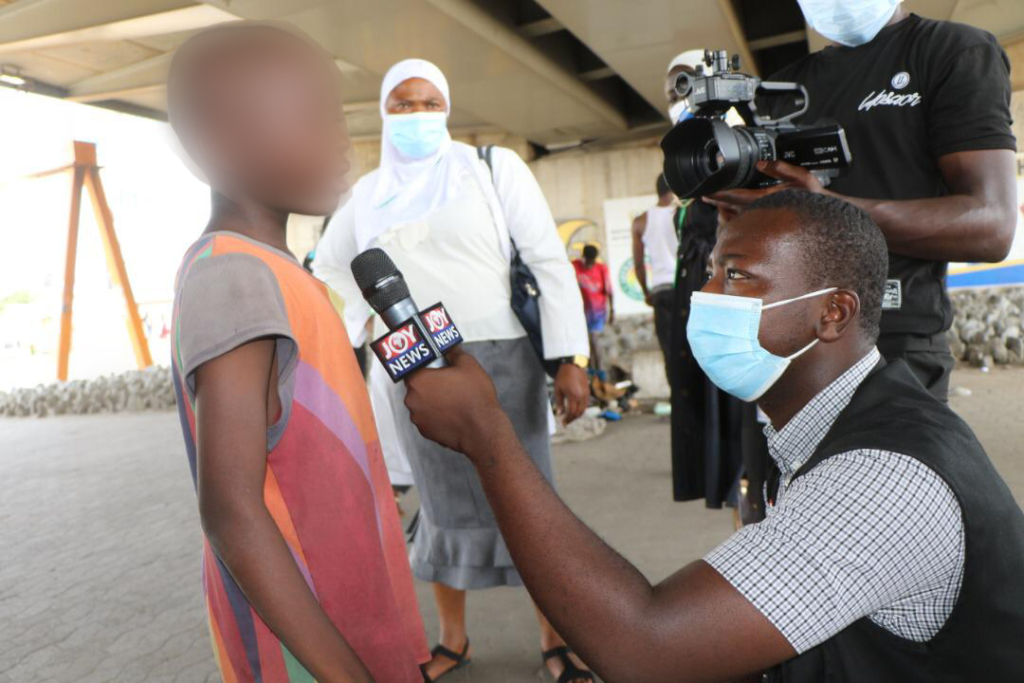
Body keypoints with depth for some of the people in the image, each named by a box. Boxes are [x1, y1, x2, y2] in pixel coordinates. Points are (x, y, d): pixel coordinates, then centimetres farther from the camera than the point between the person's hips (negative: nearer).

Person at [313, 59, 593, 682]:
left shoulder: (494, 167, -2)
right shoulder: (370, 192, 10)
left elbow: (551, 261, -9)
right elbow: (330, 263, 27)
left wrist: (571, 357, -16)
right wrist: (374, 314, 14)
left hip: (498, 361, -3)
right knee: (446, 505, 12)